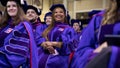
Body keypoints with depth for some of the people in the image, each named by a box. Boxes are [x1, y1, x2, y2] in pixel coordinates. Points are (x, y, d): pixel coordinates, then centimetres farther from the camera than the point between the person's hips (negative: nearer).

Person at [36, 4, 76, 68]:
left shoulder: (69, 29, 8)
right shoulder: (49, 28, 21)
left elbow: (70, 45, -7)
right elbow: (39, 39, 8)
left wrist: (53, 44, -17)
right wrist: (45, 44, -14)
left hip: (58, 61, -4)